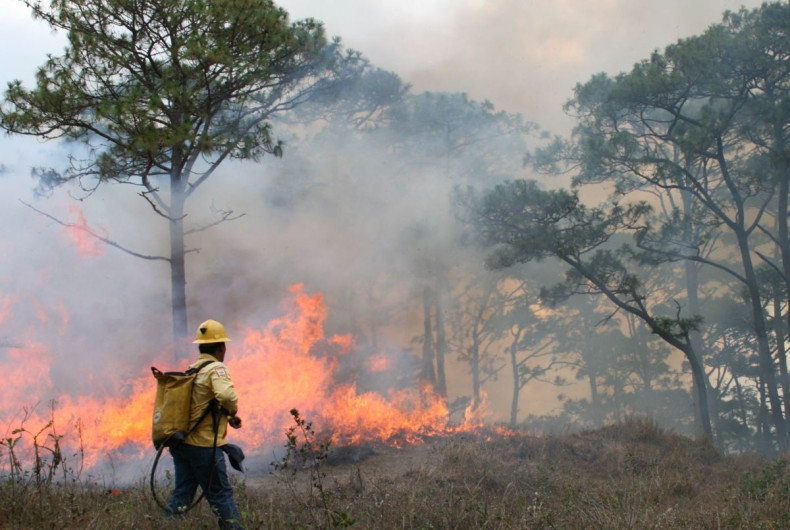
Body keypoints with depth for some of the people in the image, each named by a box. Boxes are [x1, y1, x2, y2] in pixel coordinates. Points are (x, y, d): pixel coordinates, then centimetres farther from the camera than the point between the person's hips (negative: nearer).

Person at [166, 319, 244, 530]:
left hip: (182, 442, 7)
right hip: (204, 445, -7)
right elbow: (227, 395, -30)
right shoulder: (216, 368, -11)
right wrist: (233, 412, -10)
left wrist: (226, 417, 13)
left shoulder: (191, 370, 14)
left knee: (181, 496, 11)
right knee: (221, 495, 2)